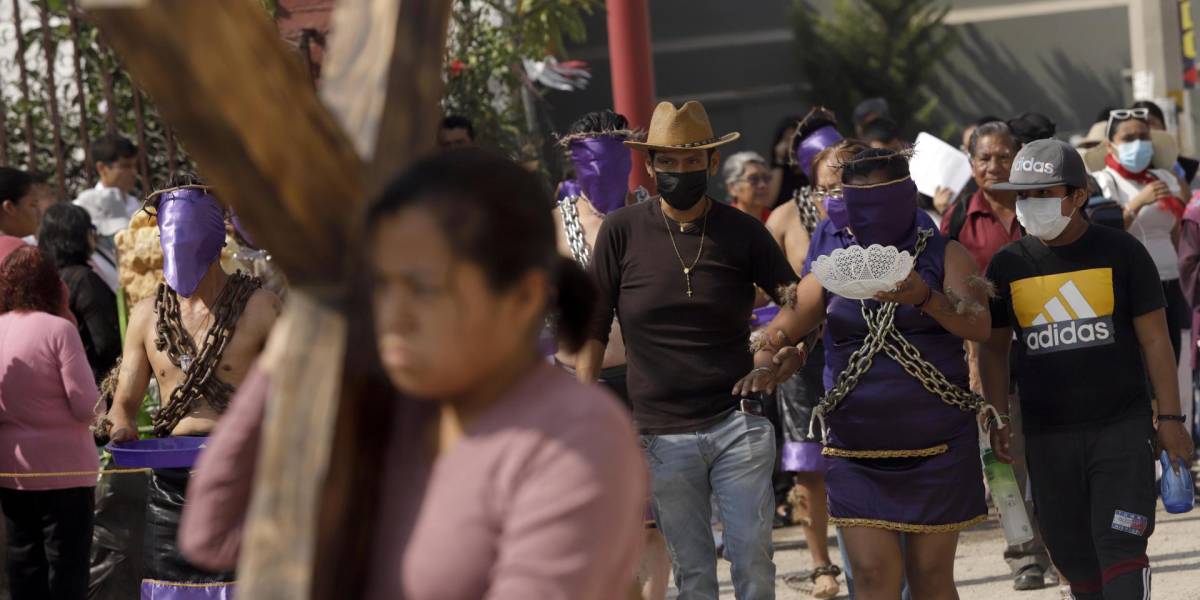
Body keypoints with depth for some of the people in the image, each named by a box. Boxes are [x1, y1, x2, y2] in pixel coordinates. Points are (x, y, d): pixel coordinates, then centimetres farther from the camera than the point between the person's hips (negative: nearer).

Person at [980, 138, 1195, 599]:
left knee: (1120, 549, -11)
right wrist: (999, 420, 5)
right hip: (1047, 436, 3)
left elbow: (1154, 339, 1)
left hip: (1122, 428, -3)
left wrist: (1169, 419, -3)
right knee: (1075, 557, 7)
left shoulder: (1121, 252, -2)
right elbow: (994, 348, 13)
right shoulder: (1008, 265, 4)